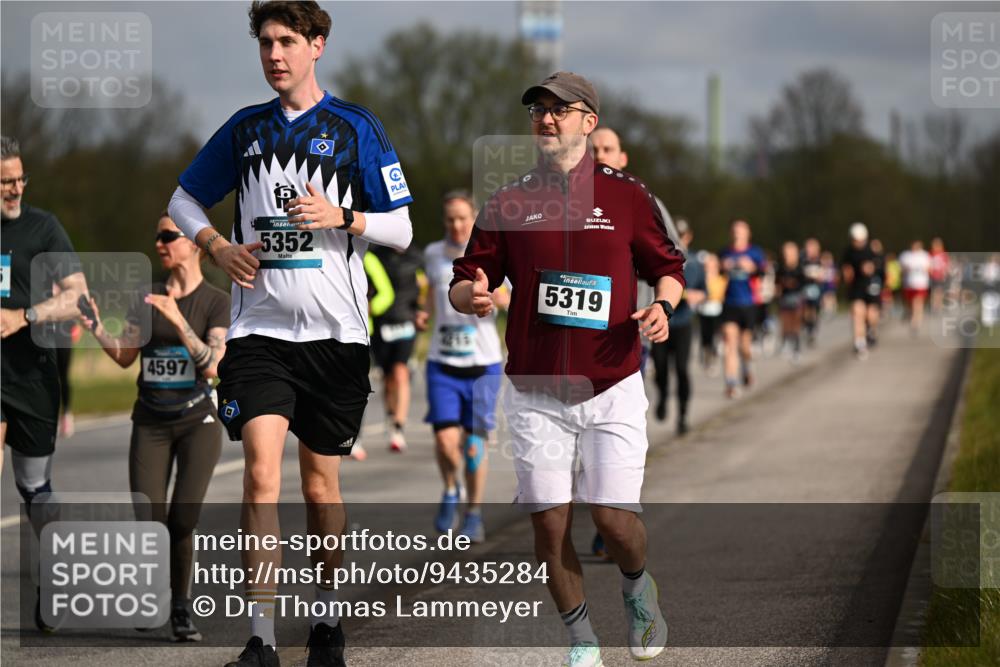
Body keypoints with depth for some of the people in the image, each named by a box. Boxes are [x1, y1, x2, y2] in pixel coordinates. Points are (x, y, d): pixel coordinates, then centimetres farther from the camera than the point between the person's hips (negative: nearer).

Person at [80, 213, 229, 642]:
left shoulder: (216, 302, -5)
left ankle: (181, 607, 4)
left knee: (182, 520, -12)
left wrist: (178, 320, -25)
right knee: (148, 520, -7)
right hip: (151, 424, 3)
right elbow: (125, 356, 3)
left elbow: (211, 367, -16)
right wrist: (96, 328, -14)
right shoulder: (148, 297, 8)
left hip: (197, 421, -3)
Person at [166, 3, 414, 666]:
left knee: (321, 482, 8)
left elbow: (401, 230, 1)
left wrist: (342, 217, -17)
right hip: (259, 330, 1)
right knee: (262, 469, -14)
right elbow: (185, 198, 22)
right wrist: (219, 246, 3)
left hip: (335, 332, -1)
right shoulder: (245, 128, 10)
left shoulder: (356, 127, 1)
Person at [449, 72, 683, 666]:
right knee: (550, 523, -1)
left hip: (611, 389, -1)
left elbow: (668, 267, 12)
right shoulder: (508, 202, 6)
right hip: (535, 394, 2)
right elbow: (463, 285, 7)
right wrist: (472, 295, -17)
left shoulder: (626, 195, 4)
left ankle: (638, 584, 27)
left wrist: (663, 307, -9)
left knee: (614, 520, -7)